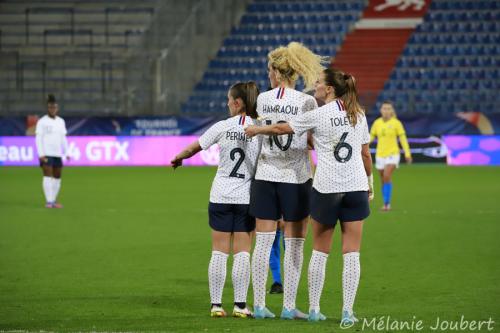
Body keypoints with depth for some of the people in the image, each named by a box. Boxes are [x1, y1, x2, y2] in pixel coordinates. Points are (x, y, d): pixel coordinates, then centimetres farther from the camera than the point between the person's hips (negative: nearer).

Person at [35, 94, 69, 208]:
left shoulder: (61, 121, 12)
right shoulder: (42, 122, -4)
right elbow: (38, 139, -8)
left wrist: (66, 153, 9)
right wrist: (41, 154, -16)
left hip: (57, 154, 6)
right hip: (46, 154, -6)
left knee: (57, 177, 6)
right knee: (48, 176, -13)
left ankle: (53, 201, 16)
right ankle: (49, 202, -14)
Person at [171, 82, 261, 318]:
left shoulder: (223, 127, -4)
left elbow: (194, 148, 6)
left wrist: (178, 158, 25)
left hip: (221, 197, 0)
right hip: (246, 198, 0)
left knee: (219, 252, 4)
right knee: (242, 252, 3)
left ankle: (216, 305, 3)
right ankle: (240, 305, -1)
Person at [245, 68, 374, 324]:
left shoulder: (318, 115, -7)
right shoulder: (358, 114, 5)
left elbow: (281, 129, 2)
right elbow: (366, 153, 10)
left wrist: (256, 129, 19)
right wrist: (369, 181, 22)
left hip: (326, 188, -3)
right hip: (356, 188, 3)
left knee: (320, 252, 10)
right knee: (351, 253, 2)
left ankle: (314, 309, 14)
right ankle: (347, 312, -2)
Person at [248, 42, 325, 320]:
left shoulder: (262, 100, 1)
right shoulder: (307, 102, -8)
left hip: (265, 176, 3)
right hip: (296, 178, -3)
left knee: (263, 241, 6)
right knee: (294, 244, 4)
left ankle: (259, 305, 6)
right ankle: (289, 306, 3)